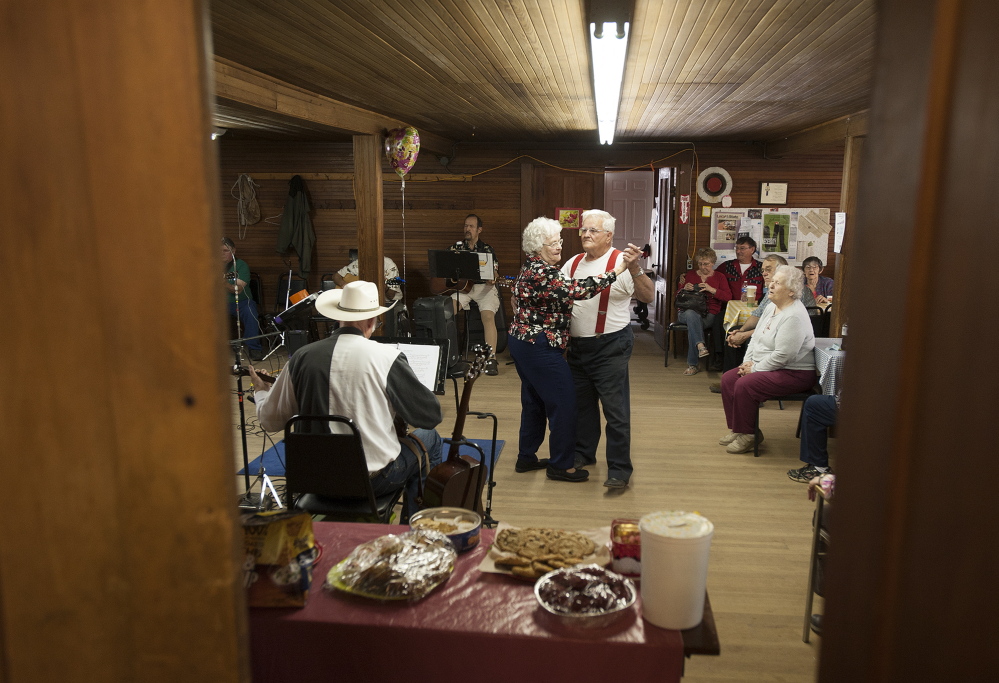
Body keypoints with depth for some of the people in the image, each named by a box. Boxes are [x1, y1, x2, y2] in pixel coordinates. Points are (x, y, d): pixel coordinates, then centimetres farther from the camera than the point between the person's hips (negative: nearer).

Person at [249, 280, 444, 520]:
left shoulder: (302, 357, -7)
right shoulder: (387, 357, -18)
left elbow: (271, 421, 3)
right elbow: (431, 416, -10)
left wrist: (260, 391, 24)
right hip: (375, 479, -4)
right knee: (430, 438, 22)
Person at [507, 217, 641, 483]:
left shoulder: (532, 267, 12)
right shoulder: (542, 272, -21)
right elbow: (577, 290, -32)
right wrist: (616, 271, -31)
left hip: (522, 341, 11)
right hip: (539, 347, -11)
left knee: (534, 401, 18)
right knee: (563, 402, -2)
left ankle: (526, 457, 27)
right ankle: (561, 465, 8)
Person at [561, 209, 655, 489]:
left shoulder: (621, 262, -11)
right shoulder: (573, 263, 10)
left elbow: (648, 296, -19)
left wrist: (635, 270, -35)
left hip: (610, 346, -7)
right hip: (577, 346, 7)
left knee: (615, 408, -4)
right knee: (581, 402, 19)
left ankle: (619, 468, 4)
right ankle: (583, 453, 35)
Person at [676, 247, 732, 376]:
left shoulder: (719, 277, 16)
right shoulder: (690, 274, 21)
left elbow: (728, 297, 1)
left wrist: (712, 289, -13)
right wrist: (684, 289, -3)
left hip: (709, 314, -1)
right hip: (688, 311, 1)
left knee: (693, 323, -35)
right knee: (691, 314, -38)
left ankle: (692, 364, -32)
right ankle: (700, 345, -53)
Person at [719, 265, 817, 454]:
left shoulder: (794, 317, -23)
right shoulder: (772, 307, 10)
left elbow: (782, 355, -27)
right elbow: (756, 337, 16)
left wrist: (755, 369, -17)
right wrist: (748, 361, 1)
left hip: (794, 373, -10)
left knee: (744, 385, -26)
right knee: (728, 378, -1)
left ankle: (748, 434, -9)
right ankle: (737, 428, 6)